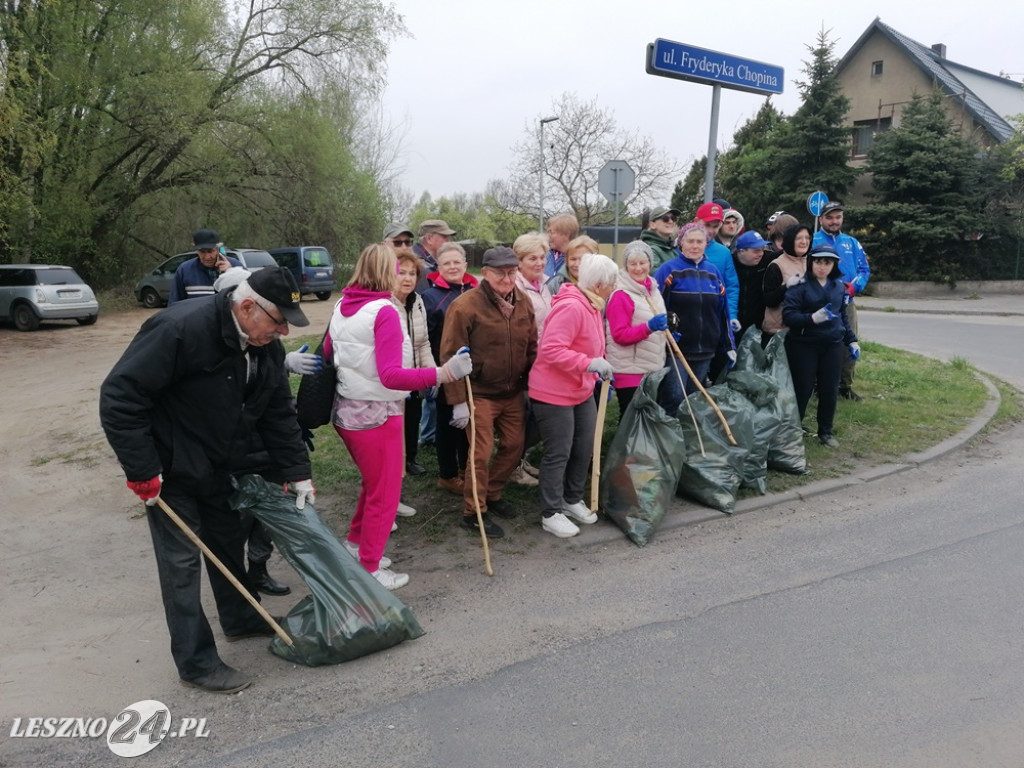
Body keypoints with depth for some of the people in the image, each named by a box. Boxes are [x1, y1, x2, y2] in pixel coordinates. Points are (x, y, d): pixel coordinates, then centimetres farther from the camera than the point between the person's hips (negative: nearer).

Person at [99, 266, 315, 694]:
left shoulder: (266, 347, -6)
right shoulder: (181, 329, -30)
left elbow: (279, 414, 3)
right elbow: (119, 397, -28)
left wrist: (298, 473, 0)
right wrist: (142, 472, -25)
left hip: (219, 467, 7)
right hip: (171, 472, -7)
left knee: (229, 542, 20)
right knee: (181, 562, -1)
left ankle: (240, 619, 41)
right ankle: (196, 663, 11)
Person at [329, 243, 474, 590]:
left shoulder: (342, 308, 4)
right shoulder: (384, 311, -19)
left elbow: (328, 356, 15)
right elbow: (390, 376, -29)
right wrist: (441, 374, -38)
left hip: (346, 411, 8)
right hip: (377, 415, -8)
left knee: (373, 483, 27)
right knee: (384, 494, 9)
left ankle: (355, 543, 40)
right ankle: (370, 570, 21)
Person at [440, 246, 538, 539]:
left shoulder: (523, 302, 2)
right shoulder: (466, 306, -17)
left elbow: (531, 347, 11)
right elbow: (451, 356, -16)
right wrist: (458, 401, -17)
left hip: (513, 393, 6)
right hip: (480, 394, -6)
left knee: (514, 446, 13)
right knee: (481, 453, 0)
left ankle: (492, 494, 36)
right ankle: (474, 512, 18)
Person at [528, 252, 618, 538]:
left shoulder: (593, 306, 9)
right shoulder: (570, 307, -24)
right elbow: (551, 350, -31)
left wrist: (602, 370, 11)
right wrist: (589, 364, -31)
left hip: (583, 391, 10)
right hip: (554, 394, -10)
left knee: (585, 449, 16)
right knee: (558, 454, 0)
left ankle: (573, 499, 35)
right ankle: (551, 514, 14)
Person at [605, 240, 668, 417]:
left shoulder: (652, 289, 12)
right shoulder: (620, 295, -14)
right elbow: (619, 335, -17)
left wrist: (667, 333, 6)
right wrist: (648, 327, -30)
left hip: (652, 368, 8)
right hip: (630, 371, -8)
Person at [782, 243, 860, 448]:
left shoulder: (839, 285, 8)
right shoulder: (800, 285, -9)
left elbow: (843, 316, 18)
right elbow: (788, 316, -16)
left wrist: (851, 340, 15)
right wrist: (812, 318, -29)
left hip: (833, 344, 5)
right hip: (804, 345, -5)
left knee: (830, 389, 8)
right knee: (802, 389, 0)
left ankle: (826, 431, 24)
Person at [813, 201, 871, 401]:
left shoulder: (852, 242, 14)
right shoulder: (812, 241, 0)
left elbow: (864, 269, 9)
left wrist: (854, 286, -10)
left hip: (847, 303, 5)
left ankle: (846, 386, 18)